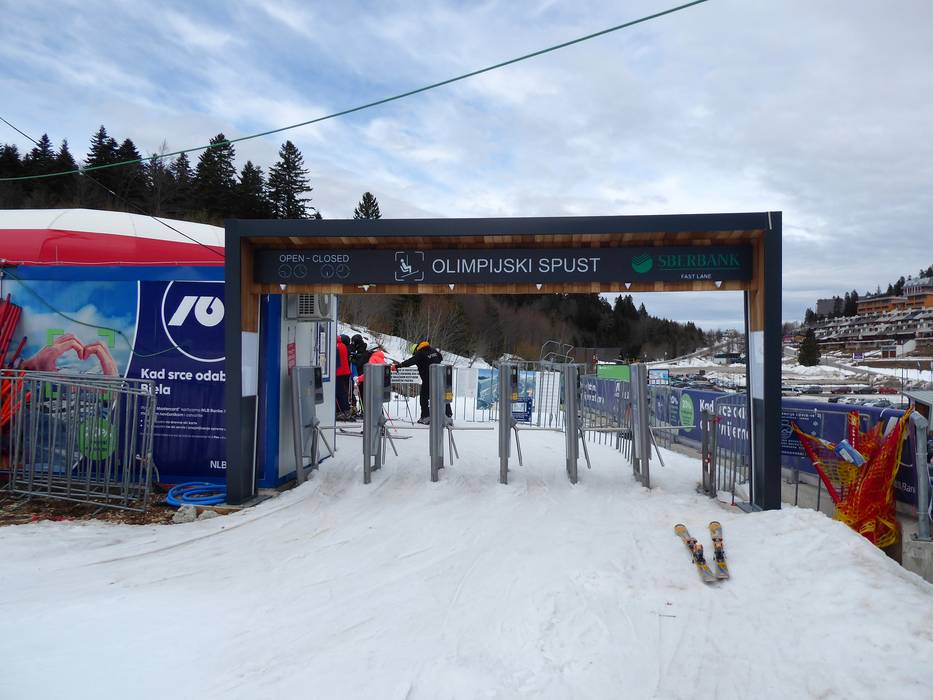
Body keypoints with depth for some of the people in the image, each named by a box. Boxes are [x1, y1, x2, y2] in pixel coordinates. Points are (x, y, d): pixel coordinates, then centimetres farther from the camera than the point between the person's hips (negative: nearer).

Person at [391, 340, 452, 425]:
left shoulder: (420, 354, -8)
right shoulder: (434, 351, 12)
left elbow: (410, 362, -21)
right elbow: (441, 358, 28)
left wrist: (398, 365, -26)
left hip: (428, 380, -6)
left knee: (424, 397, 11)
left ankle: (425, 417, 10)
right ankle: (449, 416, 8)